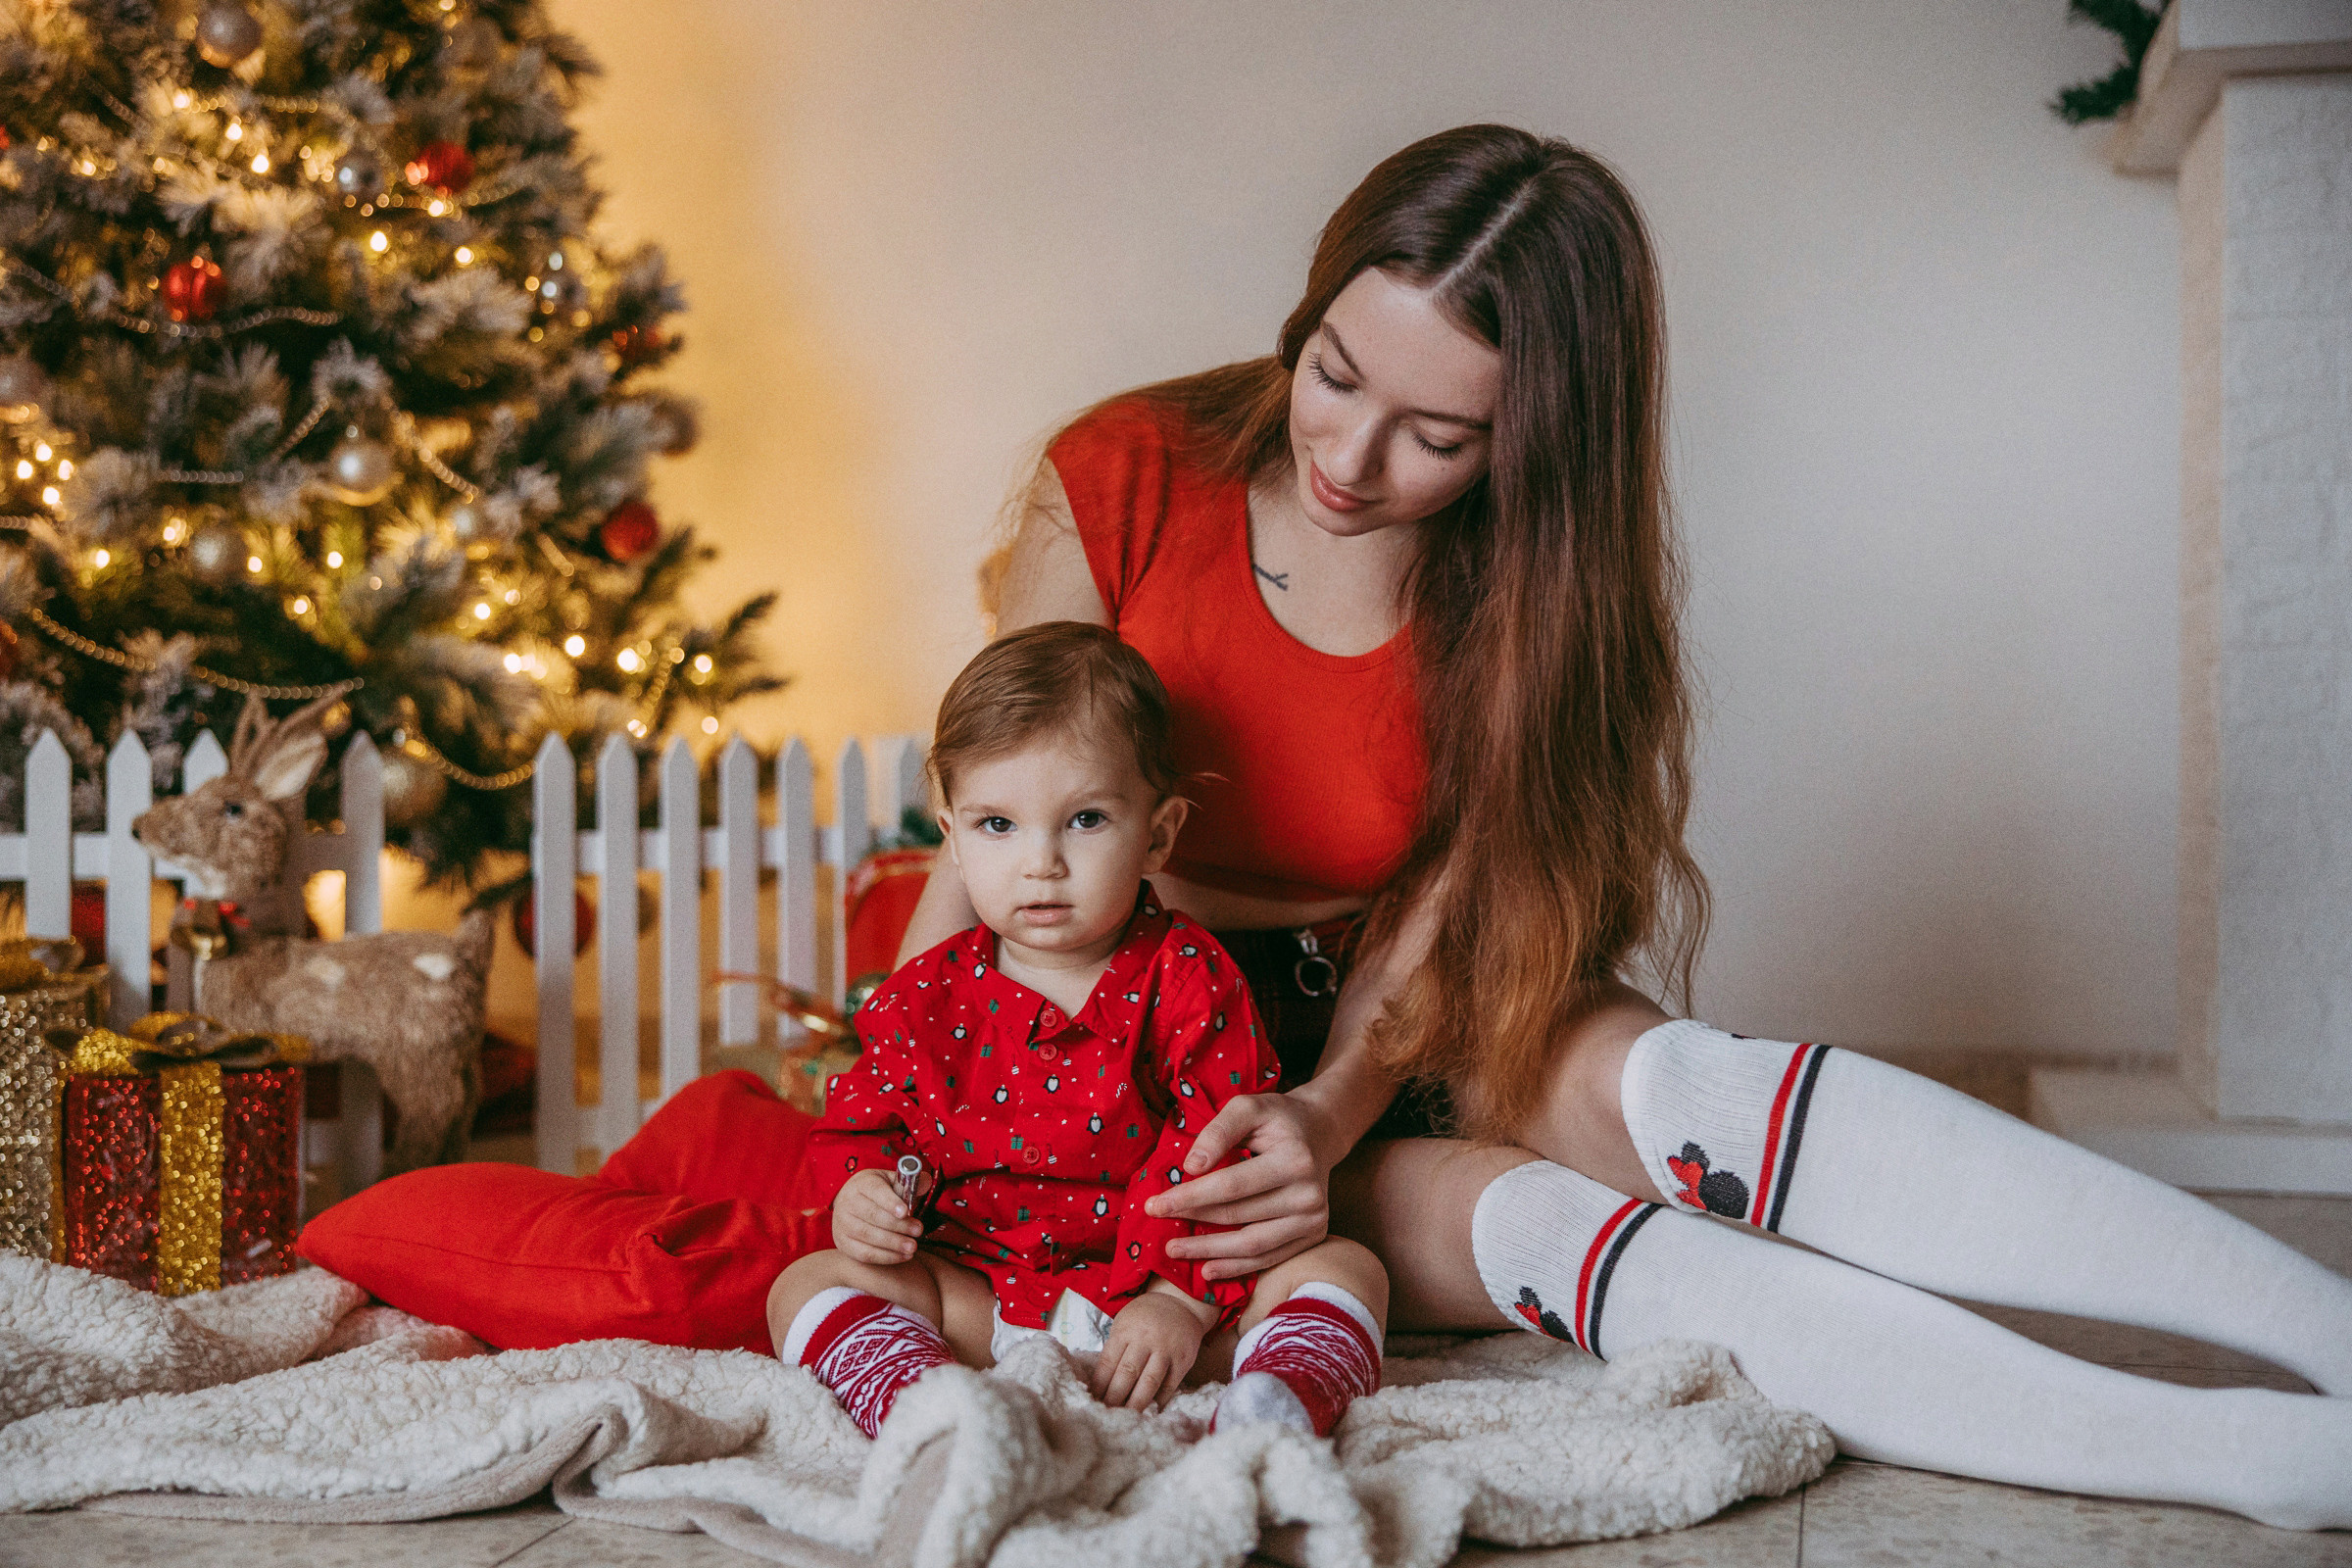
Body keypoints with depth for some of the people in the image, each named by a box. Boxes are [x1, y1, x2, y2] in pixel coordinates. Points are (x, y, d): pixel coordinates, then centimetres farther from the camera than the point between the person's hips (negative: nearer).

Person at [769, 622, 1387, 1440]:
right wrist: (866, 1187, -10)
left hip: (1156, 1289, -1)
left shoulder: (1188, 977, -5)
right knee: (804, 1286, -15)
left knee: (1346, 1268, -19)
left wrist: (1179, 1296, -22)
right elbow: (864, 1123, 15)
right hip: (982, 1298, 2)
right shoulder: (926, 996, 3)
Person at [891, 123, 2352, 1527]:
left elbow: (1431, 922, -12)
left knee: (1671, 1089, -31)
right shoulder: (1120, 485, -13)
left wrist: (1329, 1112, -32)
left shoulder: (1519, 594, -7)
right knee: (1520, 1219, -31)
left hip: (1384, 1045, 3)